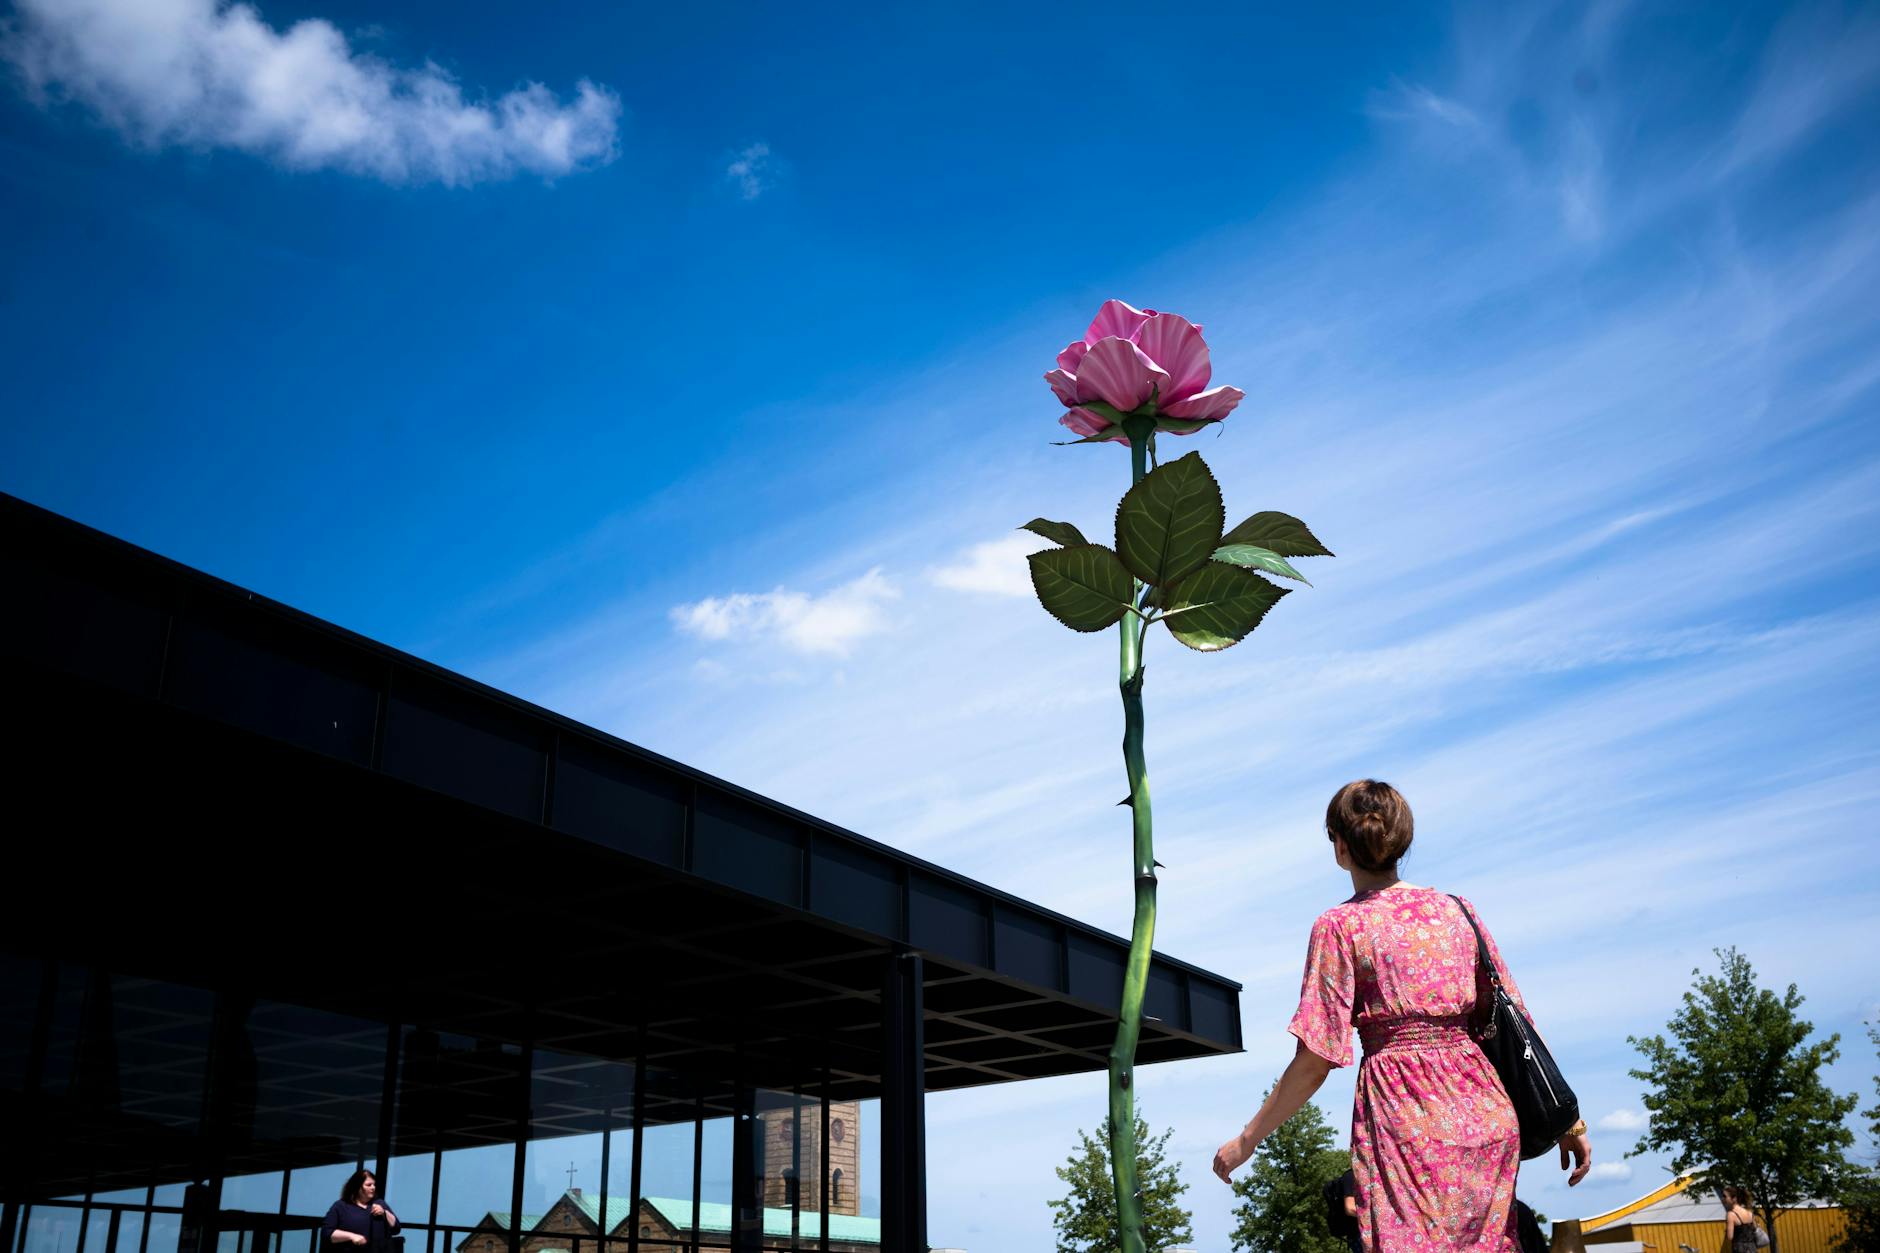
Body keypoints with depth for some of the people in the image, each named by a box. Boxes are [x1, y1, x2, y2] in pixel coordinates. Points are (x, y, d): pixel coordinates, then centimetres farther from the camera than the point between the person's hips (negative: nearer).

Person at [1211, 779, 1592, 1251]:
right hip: (1484, 1111, 5)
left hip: (1403, 1114, -5)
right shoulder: (1456, 910, 10)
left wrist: (1246, 1140, 2)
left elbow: (1315, 1060, -6)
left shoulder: (1340, 926, -3)